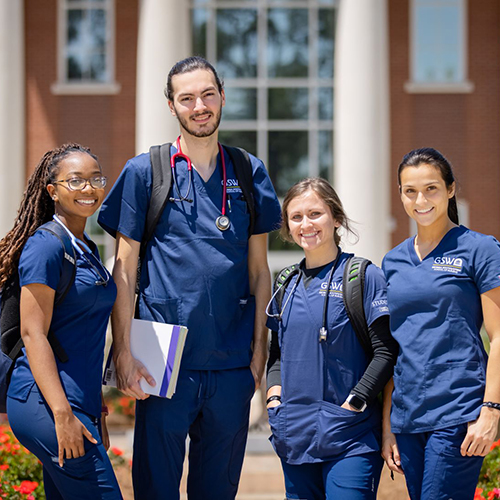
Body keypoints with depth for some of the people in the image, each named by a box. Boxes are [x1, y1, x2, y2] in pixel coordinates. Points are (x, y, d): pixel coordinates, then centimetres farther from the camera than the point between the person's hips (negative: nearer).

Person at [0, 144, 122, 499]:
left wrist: (97, 411, 23)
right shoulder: (46, 246, -10)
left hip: (78, 405, 9)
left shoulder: (87, 249, 17)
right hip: (46, 404, -9)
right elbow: (33, 334, -15)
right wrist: (62, 414, -21)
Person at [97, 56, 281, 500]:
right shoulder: (144, 172, 1)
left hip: (231, 362, 3)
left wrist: (259, 347, 5)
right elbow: (124, 271, 0)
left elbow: (259, 270, 11)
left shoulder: (250, 173, 9)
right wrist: (124, 351, -7)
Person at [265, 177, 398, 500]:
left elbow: (386, 352, -8)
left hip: (349, 437, -6)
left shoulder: (364, 276, -4)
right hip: (295, 435, 6)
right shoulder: (288, 284, 13)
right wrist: (274, 394, 5)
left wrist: (353, 404, -14)